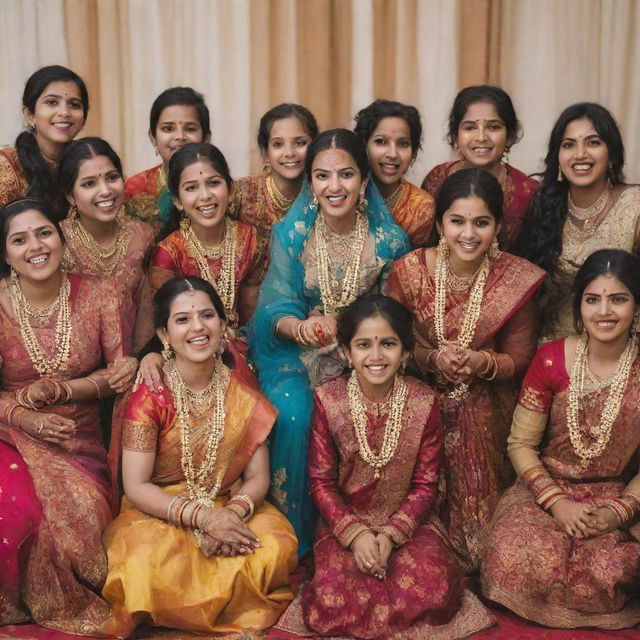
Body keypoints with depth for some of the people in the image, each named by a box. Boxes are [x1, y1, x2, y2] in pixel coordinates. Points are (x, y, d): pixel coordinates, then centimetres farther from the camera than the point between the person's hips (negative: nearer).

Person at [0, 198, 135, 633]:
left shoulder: (95, 296, 1)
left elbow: (121, 371, 0)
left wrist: (55, 390, -13)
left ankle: (64, 602, 5)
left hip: (81, 441, 1)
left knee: (82, 510, -28)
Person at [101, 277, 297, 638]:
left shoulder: (244, 396, -1)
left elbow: (258, 478, -1)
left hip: (231, 510, 3)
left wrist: (234, 513, -24)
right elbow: (136, 487, -13)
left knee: (278, 548, -28)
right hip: (158, 511, -3)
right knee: (148, 561, -36)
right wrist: (202, 517, -26)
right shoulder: (149, 398, -11)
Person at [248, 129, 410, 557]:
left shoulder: (388, 239, -4)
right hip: (295, 351, 0)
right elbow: (276, 305, -8)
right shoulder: (291, 233, -5)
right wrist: (299, 327, -31)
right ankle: (292, 538, -8)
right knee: (292, 414, -28)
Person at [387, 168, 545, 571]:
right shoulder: (409, 270, -7)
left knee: (479, 501, -11)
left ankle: (474, 566, 17)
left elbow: (520, 360, -1)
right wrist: (433, 359, -21)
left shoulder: (516, 278, -9)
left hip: (484, 413, 0)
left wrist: (482, 363, -23)